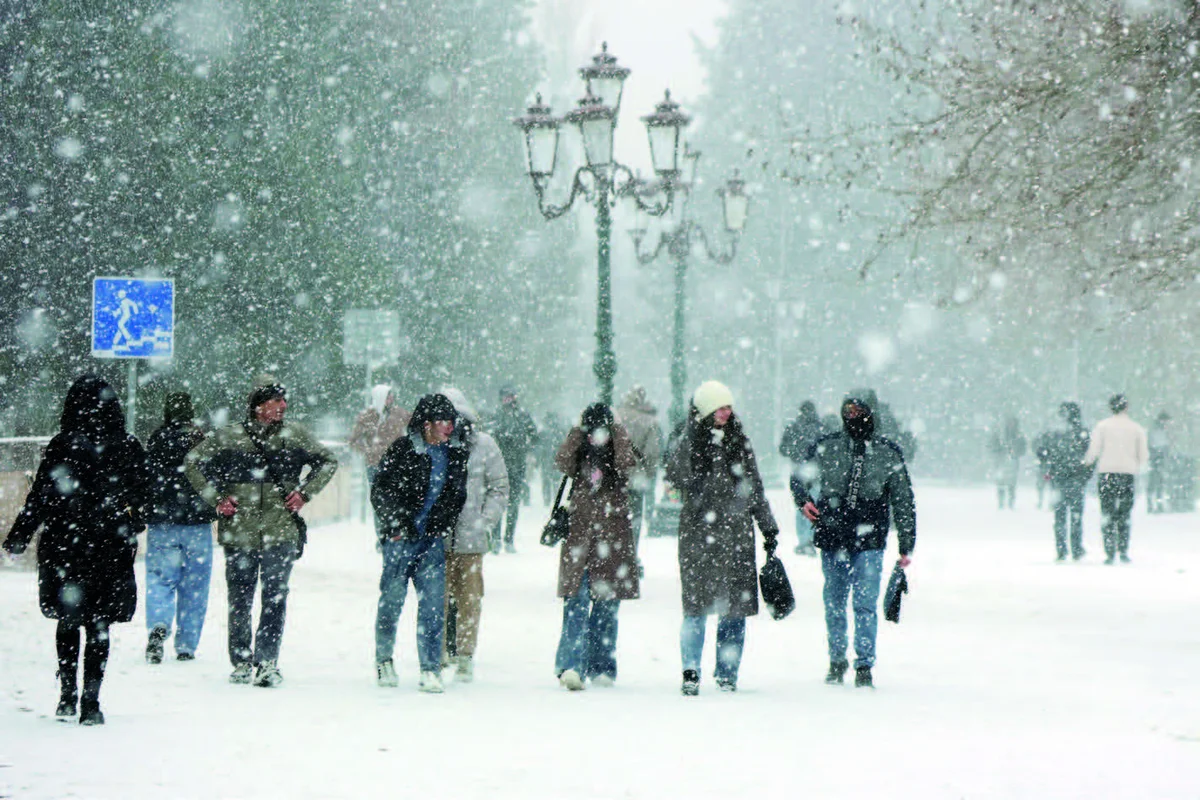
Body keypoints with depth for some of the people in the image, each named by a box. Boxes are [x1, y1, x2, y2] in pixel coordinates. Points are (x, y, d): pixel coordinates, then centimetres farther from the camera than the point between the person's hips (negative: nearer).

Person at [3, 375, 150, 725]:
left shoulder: (62, 446, -9)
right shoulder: (130, 449, -1)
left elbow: (41, 497, -8)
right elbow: (140, 502, 6)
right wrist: (127, 536, 22)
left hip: (64, 547, -1)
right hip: (111, 551, 1)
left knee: (67, 621, 15)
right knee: (98, 626, 4)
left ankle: (68, 696, 15)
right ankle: (90, 703, -3)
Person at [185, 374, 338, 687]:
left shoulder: (293, 434, 5)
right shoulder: (228, 437, 1)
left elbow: (328, 462, 19)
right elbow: (192, 464, 12)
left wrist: (304, 493, 7)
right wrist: (216, 499, 3)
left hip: (281, 532, 0)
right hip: (239, 531, 0)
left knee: (275, 598, -8)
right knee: (239, 600, 6)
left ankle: (266, 663, -6)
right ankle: (241, 662, 19)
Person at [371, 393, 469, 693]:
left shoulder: (457, 454, 9)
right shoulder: (402, 450, -4)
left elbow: (458, 495, 20)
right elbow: (380, 491, -1)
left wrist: (446, 526, 10)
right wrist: (396, 524, -8)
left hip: (433, 539, 3)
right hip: (401, 536, -3)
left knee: (433, 603, -6)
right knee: (392, 598, 4)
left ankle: (430, 669, -4)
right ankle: (384, 659, 24)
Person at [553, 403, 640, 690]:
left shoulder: (619, 455, 4)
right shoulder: (579, 455, 6)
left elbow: (627, 464, -19)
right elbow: (563, 463, -16)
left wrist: (617, 431, -10)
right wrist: (578, 431, -11)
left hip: (613, 540, 0)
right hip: (579, 535, 0)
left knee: (606, 606, 5)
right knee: (576, 603, -12)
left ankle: (602, 668, 14)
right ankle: (570, 666, -22)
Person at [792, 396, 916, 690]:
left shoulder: (888, 454, 4)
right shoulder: (826, 447, 3)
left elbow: (903, 502, 10)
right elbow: (800, 478, 16)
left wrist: (906, 547, 9)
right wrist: (803, 500, -8)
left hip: (869, 542, -1)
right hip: (832, 539, 1)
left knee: (865, 604, -7)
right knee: (834, 604, 10)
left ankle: (864, 666, 1)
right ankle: (837, 660, 26)